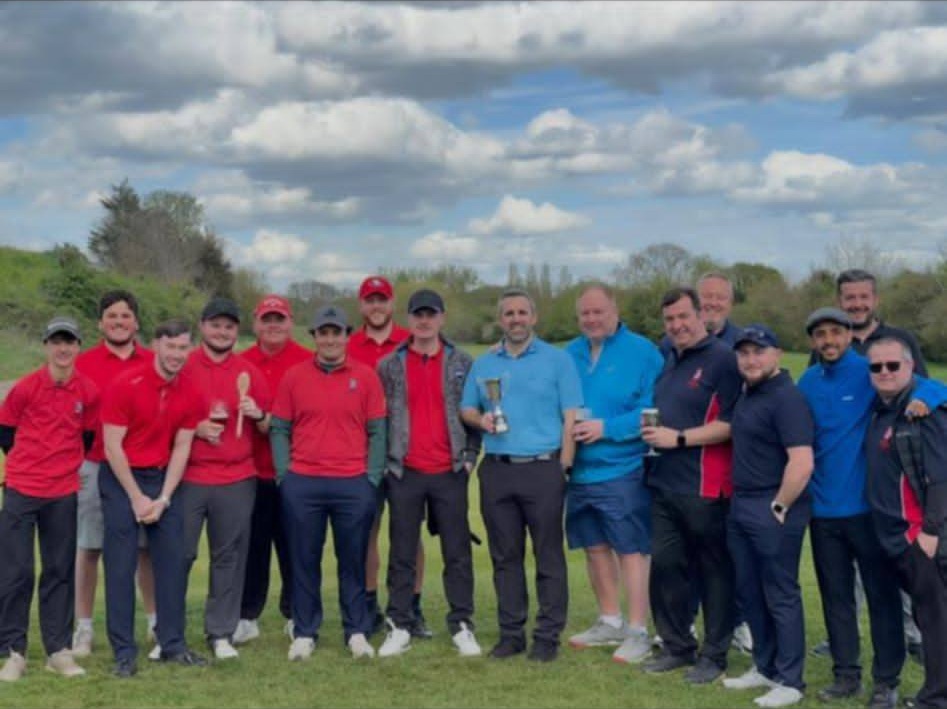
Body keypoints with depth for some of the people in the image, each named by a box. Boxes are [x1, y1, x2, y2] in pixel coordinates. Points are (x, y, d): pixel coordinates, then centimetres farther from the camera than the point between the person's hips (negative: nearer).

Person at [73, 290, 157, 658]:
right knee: (89, 548, 5)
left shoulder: (154, 364, 6)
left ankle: (155, 621, 19)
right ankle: (83, 627, 15)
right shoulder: (82, 364, 0)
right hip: (95, 468, -1)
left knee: (147, 546, 7)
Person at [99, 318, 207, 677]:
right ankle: (124, 651, 4)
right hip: (121, 478, -5)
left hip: (163, 478, 5)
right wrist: (137, 497, -13)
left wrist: (163, 498, -5)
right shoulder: (125, 385, -15)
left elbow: (181, 448, 3)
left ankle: (172, 643, 15)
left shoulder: (188, 393, 0)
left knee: (173, 560, 4)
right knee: (121, 565, -3)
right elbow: (112, 447, -14)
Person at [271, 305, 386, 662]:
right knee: (304, 561, 7)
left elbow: (377, 431, 4)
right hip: (302, 485, 1)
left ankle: (357, 632, 17)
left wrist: (373, 477, -2)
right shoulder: (294, 377, 5)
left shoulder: (366, 377, 4)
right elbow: (279, 429, 7)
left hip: (354, 485, 0)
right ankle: (304, 633, 17)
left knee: (353, 561, 6)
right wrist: (284, 473, -1)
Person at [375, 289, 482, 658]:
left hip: (450, 473, 0)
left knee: (458, 553, 4)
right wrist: (383, 461, 2)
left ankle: (462, 626, 12)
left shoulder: (462, 363, 6)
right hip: (404, 474, 0)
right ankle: (399, 627, 11)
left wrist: (470, 456, 1)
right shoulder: (389, 366, 6)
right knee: (402, 555, 5)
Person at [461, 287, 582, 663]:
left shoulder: (557, 360, 2)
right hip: (496, 471, 4)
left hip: (543, 468, -3)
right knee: (504, 557, 8)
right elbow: (467, 409, 18)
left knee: (549, 557, -1)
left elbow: (571, 418, -2)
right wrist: (480, 419, -5)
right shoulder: (483, 364, 13)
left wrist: (563, 466, -9)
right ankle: (511, 633, 17)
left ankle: (547, 636, 6)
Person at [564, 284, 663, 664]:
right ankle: (609, 622, 29)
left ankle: (637, 632, 5)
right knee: (595, 547, 15)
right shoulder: (570, 354, 12)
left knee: (632, 550, -3)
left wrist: (606, 428, -19)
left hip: (623, 471, -6)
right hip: (580, 471, 6)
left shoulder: (642, 352, -7)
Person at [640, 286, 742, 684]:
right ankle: (677, 646, 23)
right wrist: (651, 427, 5)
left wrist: (678, 438, -19)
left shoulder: (722, 359, -11)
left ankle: (714, 655, 14)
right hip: (664, 483, 8)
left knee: (714, 571, 4)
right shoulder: (668, 360, 15)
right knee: (664, 564, 10)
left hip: (704, 486, -8)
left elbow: (731, 424, -19)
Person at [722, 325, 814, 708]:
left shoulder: (786, 398, -17)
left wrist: (779, 507, -16)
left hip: (772, 511, -9)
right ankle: (764, 667, 29)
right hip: (740, 507, 9)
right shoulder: (746, 394, 12)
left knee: (780, 596, 0)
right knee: (749, 592, 16)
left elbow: (802, 463, -24)